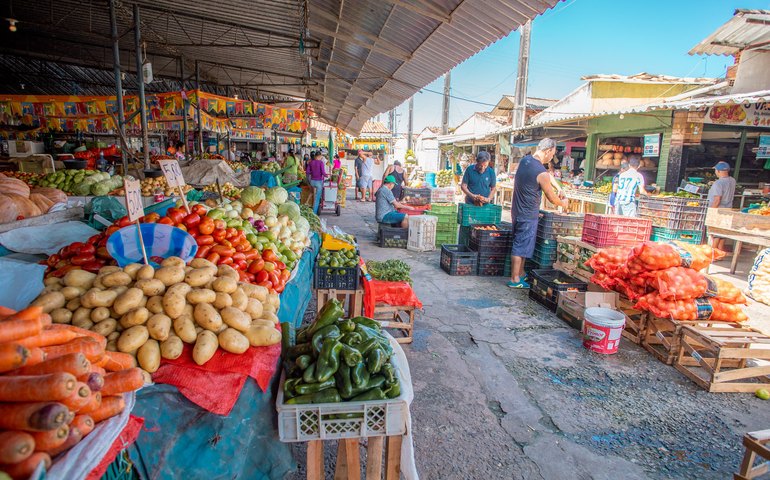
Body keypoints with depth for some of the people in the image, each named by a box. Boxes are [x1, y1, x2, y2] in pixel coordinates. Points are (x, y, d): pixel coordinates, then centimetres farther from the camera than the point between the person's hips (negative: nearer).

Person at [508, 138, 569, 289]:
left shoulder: (525, 160, 4)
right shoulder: (542, 174, -21)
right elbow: (552, 198, -9)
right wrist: (563, 203, 11)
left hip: (517, 211, 9)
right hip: (528, 215, -9)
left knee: (521, 244, 18)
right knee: (521, 246, -1)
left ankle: (521, 274, 30)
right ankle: (515, 280, 8)